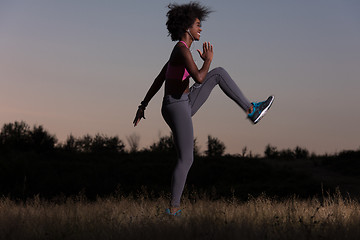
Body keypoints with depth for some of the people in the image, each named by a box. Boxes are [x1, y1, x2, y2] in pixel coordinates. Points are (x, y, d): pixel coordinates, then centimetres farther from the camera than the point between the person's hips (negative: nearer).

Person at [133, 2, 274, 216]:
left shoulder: (179, 51, 13)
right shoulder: (183, 49, -18)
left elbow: (158, 80, 17)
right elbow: (199, 78, -28)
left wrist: (143, 106, 20)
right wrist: (208, 59, -9)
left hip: (182, 105, 9)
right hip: (178, 109, -9)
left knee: (219, 74, 9)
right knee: (186, 160, -2)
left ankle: (251, 109, 9)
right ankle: (174, 208, 7)